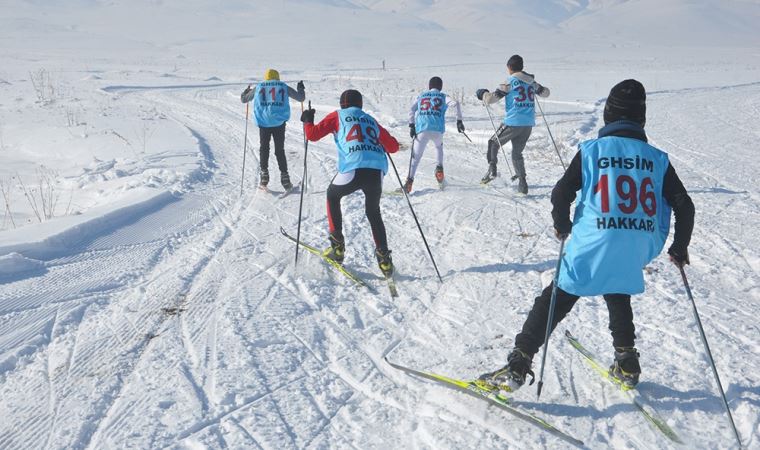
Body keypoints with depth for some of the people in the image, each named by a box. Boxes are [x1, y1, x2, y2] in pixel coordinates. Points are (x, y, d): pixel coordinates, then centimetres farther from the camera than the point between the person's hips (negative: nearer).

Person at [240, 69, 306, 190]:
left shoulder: (258, 87, 10)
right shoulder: (283, 87, 7)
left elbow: (243, 99, 19)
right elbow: (300, 98, 12)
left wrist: (246, 91, 41)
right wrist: (301, 89, 33)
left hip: (263, 123, 0)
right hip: (279, 123, 0)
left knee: (264, 148, 15)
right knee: (280, 150, 10)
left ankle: (264, 174, 8)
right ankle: (284, 176, 8)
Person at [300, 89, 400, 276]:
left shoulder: (338, 116, 18)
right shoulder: (371, 120, 28)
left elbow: (313, 134, 12)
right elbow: (393, 147, 28)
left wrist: (307, 121, 33)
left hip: (354, 168, -3)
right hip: (377, 170, 3)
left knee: (333, 195, 27)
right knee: (373, 212, 25)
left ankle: (337, 247, 22)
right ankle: (384, 258, 16)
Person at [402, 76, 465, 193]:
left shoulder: (421, 96, 21)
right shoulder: (443, 97, 17)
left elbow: (411, 110, 7)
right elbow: (455, 103, -1)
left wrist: (411, 126, 6)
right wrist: (459, 121, 1)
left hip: (422, 129, 0)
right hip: (437, 129, 0)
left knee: (416, 156, 1)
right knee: (439, 146, 33)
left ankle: (410, 179, -16)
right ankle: (439, 167, 16)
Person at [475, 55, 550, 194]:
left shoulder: (510, 82, -7)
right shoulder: (531, 82, 10)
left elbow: (492, 98, -11)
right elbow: (545, 92, 27)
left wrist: (482, 93, 9)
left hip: (513, 122, -5)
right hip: (529, 124, 6)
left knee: (493, 143, 16)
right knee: (517, 153, 16)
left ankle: (492, 170, 2)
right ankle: (522, 183, 7)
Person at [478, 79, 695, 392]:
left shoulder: (591, 150, -3)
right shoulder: (658, 159, 6)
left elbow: (561, 194, -9)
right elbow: (684, 206, 7)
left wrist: (562, 226, 10)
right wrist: (679, 248, 20)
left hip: (591, 249, -3)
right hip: (633, 256, 3)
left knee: (553, 303, 6)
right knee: (619, 300, 31)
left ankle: (517, 367, 5)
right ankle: (627, 365, 36)